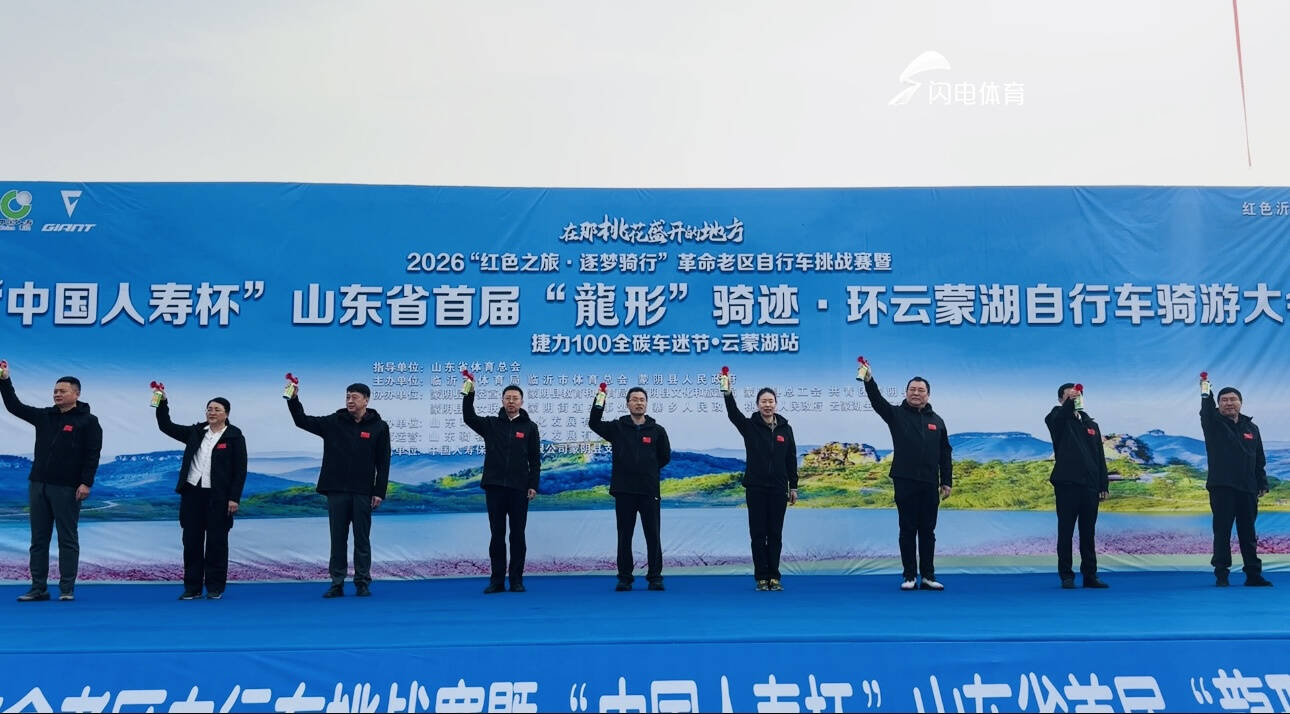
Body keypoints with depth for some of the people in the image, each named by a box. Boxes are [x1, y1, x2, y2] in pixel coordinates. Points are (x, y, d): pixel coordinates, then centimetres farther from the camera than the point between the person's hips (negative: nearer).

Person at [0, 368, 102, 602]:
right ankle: (38, 588, 16)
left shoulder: (88, 421, -4)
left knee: (67, 539, 1)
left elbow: (93, 454, -9)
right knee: (39, 539, 9)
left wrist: (86, 483, -17)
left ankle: (67, 589, 5)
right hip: (38, 486, 6)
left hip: (67, 488, -6)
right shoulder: (44, 416, 12)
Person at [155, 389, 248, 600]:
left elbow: (240, 470, -6)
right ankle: (192, 587, 14)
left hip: (218, 497, -4)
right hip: (192, 493, 4)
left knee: (216, 542, 2)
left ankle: (215, 588, 11)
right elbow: (166, 426, 11)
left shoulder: (234, 437, -3)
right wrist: (162, 403, -2)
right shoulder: (196, 432, 11)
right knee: (191, 541, 7)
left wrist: (234, 498, -11)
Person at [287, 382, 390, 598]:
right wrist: (293, 399, -12)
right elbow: (302, 421, 4)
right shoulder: (333, 422, 5)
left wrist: (379, 492, -6)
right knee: (338, 538, 8)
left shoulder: (379, 426, 0)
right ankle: (337, 583, 15)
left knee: (362, 539, 5)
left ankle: (362, 583, 13)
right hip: (336, 491, 2)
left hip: (363, 492, -2)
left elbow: (383, 463, -1)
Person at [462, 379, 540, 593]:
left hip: (518, 489, -1)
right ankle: (496, 580, 11)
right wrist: (469, 393, -15)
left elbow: (535, 459, 4)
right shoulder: (491, 424, 9)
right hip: (494, 487, 1)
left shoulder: (529, 427, 6)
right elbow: (468, 417, -6)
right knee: (497, 535, 6)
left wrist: (533, 485, -3)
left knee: (517, 535, 4)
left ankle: (516, 580, 11)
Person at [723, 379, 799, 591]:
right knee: (758, 534, 3)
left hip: (778, 489, 1)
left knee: (775, 534, 5)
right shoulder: (749, 426, -1)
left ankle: (774, 576, 13)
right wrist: (727, 393, -39)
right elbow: (733, 414, -21)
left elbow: (791, 460, 9)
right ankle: (761, 577, 9)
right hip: (755, 488, -1)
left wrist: (793, 487, 7)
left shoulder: (785, 428, 5)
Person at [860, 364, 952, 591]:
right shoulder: (897, 414, 3)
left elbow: (945, 455, 13)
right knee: (908, 530, 3)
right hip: (905, 483, -3)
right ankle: (910, 576, 9)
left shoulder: (937, 421, 12)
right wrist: (869, 380, -33)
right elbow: (877, 401, -16)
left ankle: (928, 576, 15)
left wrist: (947, 482, 7)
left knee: (928, 531, 8)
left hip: (929, 485, 3)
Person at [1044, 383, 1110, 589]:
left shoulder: (1091, 424, 17)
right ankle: (1066, 576, 5)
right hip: (1066, 485, -4)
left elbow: (1100, 457, 16)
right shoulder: (1059, 420, 3)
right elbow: (1051, 419, -25)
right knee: (1066, 532, 0)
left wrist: (1104, 485, 9)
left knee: (1088, 533, 8)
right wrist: (1068, 404, -39)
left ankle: (1090, 575, 14)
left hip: (1089, 486, 4)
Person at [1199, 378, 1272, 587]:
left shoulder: (1251, 428, 14)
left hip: (1247, 490, 4)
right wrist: (1205, 391, -38)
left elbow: (1260, 460, 17)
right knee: (1222, 532, -2)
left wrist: (1262, 484, 10)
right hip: (1222, 489, -4)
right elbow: (1206, 412, -22)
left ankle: (1253, 574, 14)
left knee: (1248, 533, 9)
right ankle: (1221, 574, 3)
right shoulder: (1214, 424, 3)